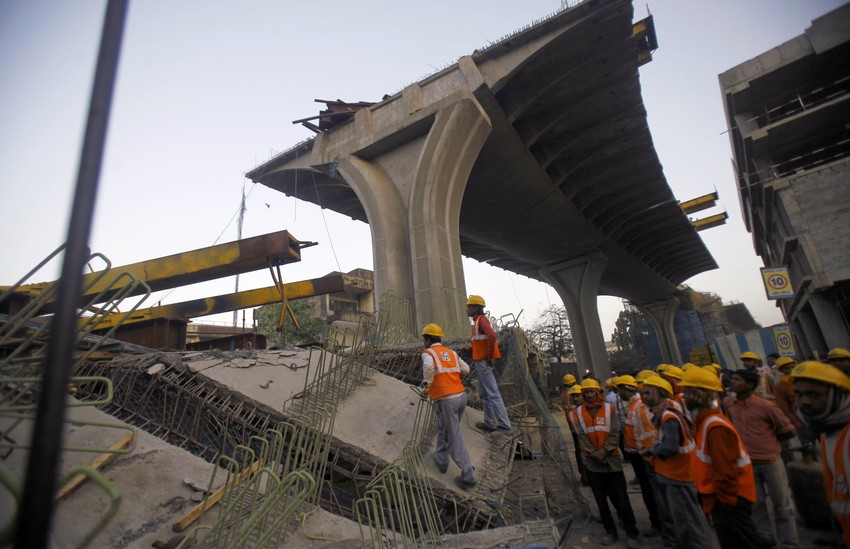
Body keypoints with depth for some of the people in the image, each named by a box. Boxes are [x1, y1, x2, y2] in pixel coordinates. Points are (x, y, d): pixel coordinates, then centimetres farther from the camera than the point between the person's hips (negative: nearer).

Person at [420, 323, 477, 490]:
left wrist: (428, 384, -10)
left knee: (454, 438, 4)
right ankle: (441, 459, 40)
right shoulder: (452, 352, 14)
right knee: (443, 427, 28)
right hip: (461, 395, 7)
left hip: (445, 400, -7)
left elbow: (428, 367, -27)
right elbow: (466, 369, 16)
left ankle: (468, 476, 9)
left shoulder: (428, 353, -4)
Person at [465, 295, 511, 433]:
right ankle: (490, 423, 22)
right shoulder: (478, 321, 18)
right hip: (481, 362, 11)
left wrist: (489, 356, -22)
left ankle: (504, 424, -6)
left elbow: (492, 335, -29)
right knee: (485, 394, 15)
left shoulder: (481, 320, -12)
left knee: (492, 393, -9)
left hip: (483, 362, -11)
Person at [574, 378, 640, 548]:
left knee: (620, 498, 3)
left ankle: (631, 532, 18)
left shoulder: (609, 408, -3)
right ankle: (610, 531, 24)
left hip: (611, 459, -2)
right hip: (592, 462, 2)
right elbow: (582, 436, -4)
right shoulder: (579, 412, 0)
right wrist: (594, 453, -14)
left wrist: (603, 451, -15)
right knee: (601, 499, 11)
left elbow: (614, 434, -7)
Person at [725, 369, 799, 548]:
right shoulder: (728, 403, -6)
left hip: (771, 461, -3)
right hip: (747, 463, 4)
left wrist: (769, 440, 1)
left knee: (781, 504, 12)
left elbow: (788, 430, -5)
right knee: (755, 503, 15)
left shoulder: (766, 406, -18)